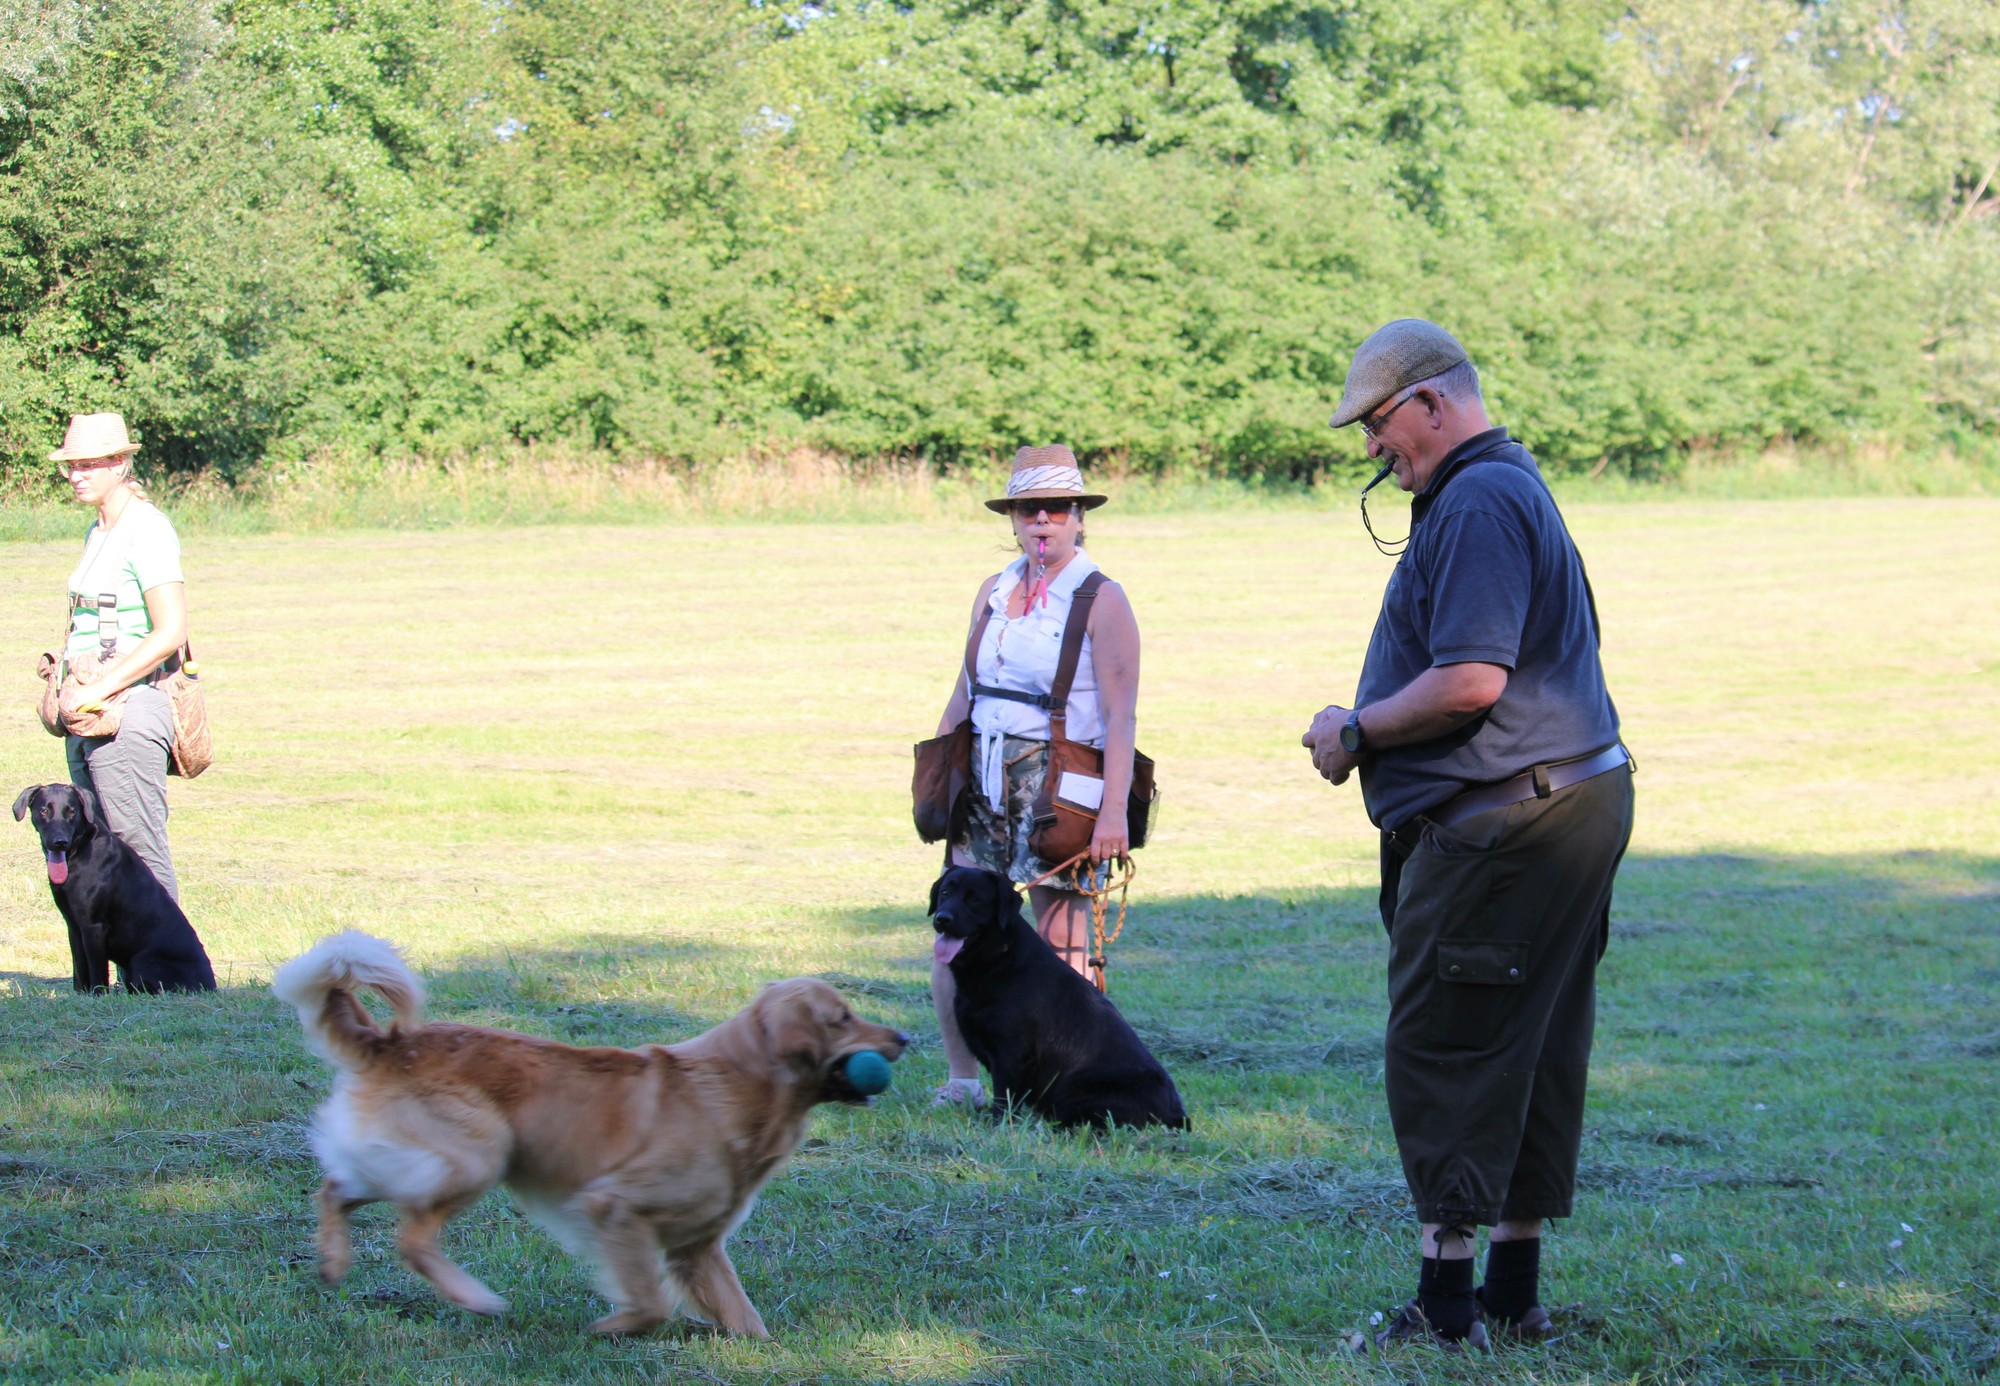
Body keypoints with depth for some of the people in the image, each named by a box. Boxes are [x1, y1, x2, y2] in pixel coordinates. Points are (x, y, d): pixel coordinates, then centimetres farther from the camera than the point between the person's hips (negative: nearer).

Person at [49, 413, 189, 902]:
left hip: (130, 708, -9)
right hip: (90, 714, 9)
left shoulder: (145, 530, -11)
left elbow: (170, 633, -19)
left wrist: (101, 688, -19)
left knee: (141, 852, -9)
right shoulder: (99, 532, 16)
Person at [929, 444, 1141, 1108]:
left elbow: (1121, 716, -9)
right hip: (984, 781, 5)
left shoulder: (1102, 601, -3)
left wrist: (1114, 810, -17)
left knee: (1061, 944, -5)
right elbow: (962, 695, 21)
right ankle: (962, 1080, 13)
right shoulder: (994, 593, 14)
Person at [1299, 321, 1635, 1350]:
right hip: (1570, 801, 11)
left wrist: (1357, 732, -11)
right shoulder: (1514, 488, 20)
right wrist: (1369, 734, 17)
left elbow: (1471, 682, -25)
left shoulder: (1477, 505, -15)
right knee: (1531, 1054, 13)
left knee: (1442, 1053, -6)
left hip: (1499, 824, -11)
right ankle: (1515, 1293, 19)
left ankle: (1447, 1307, -4)